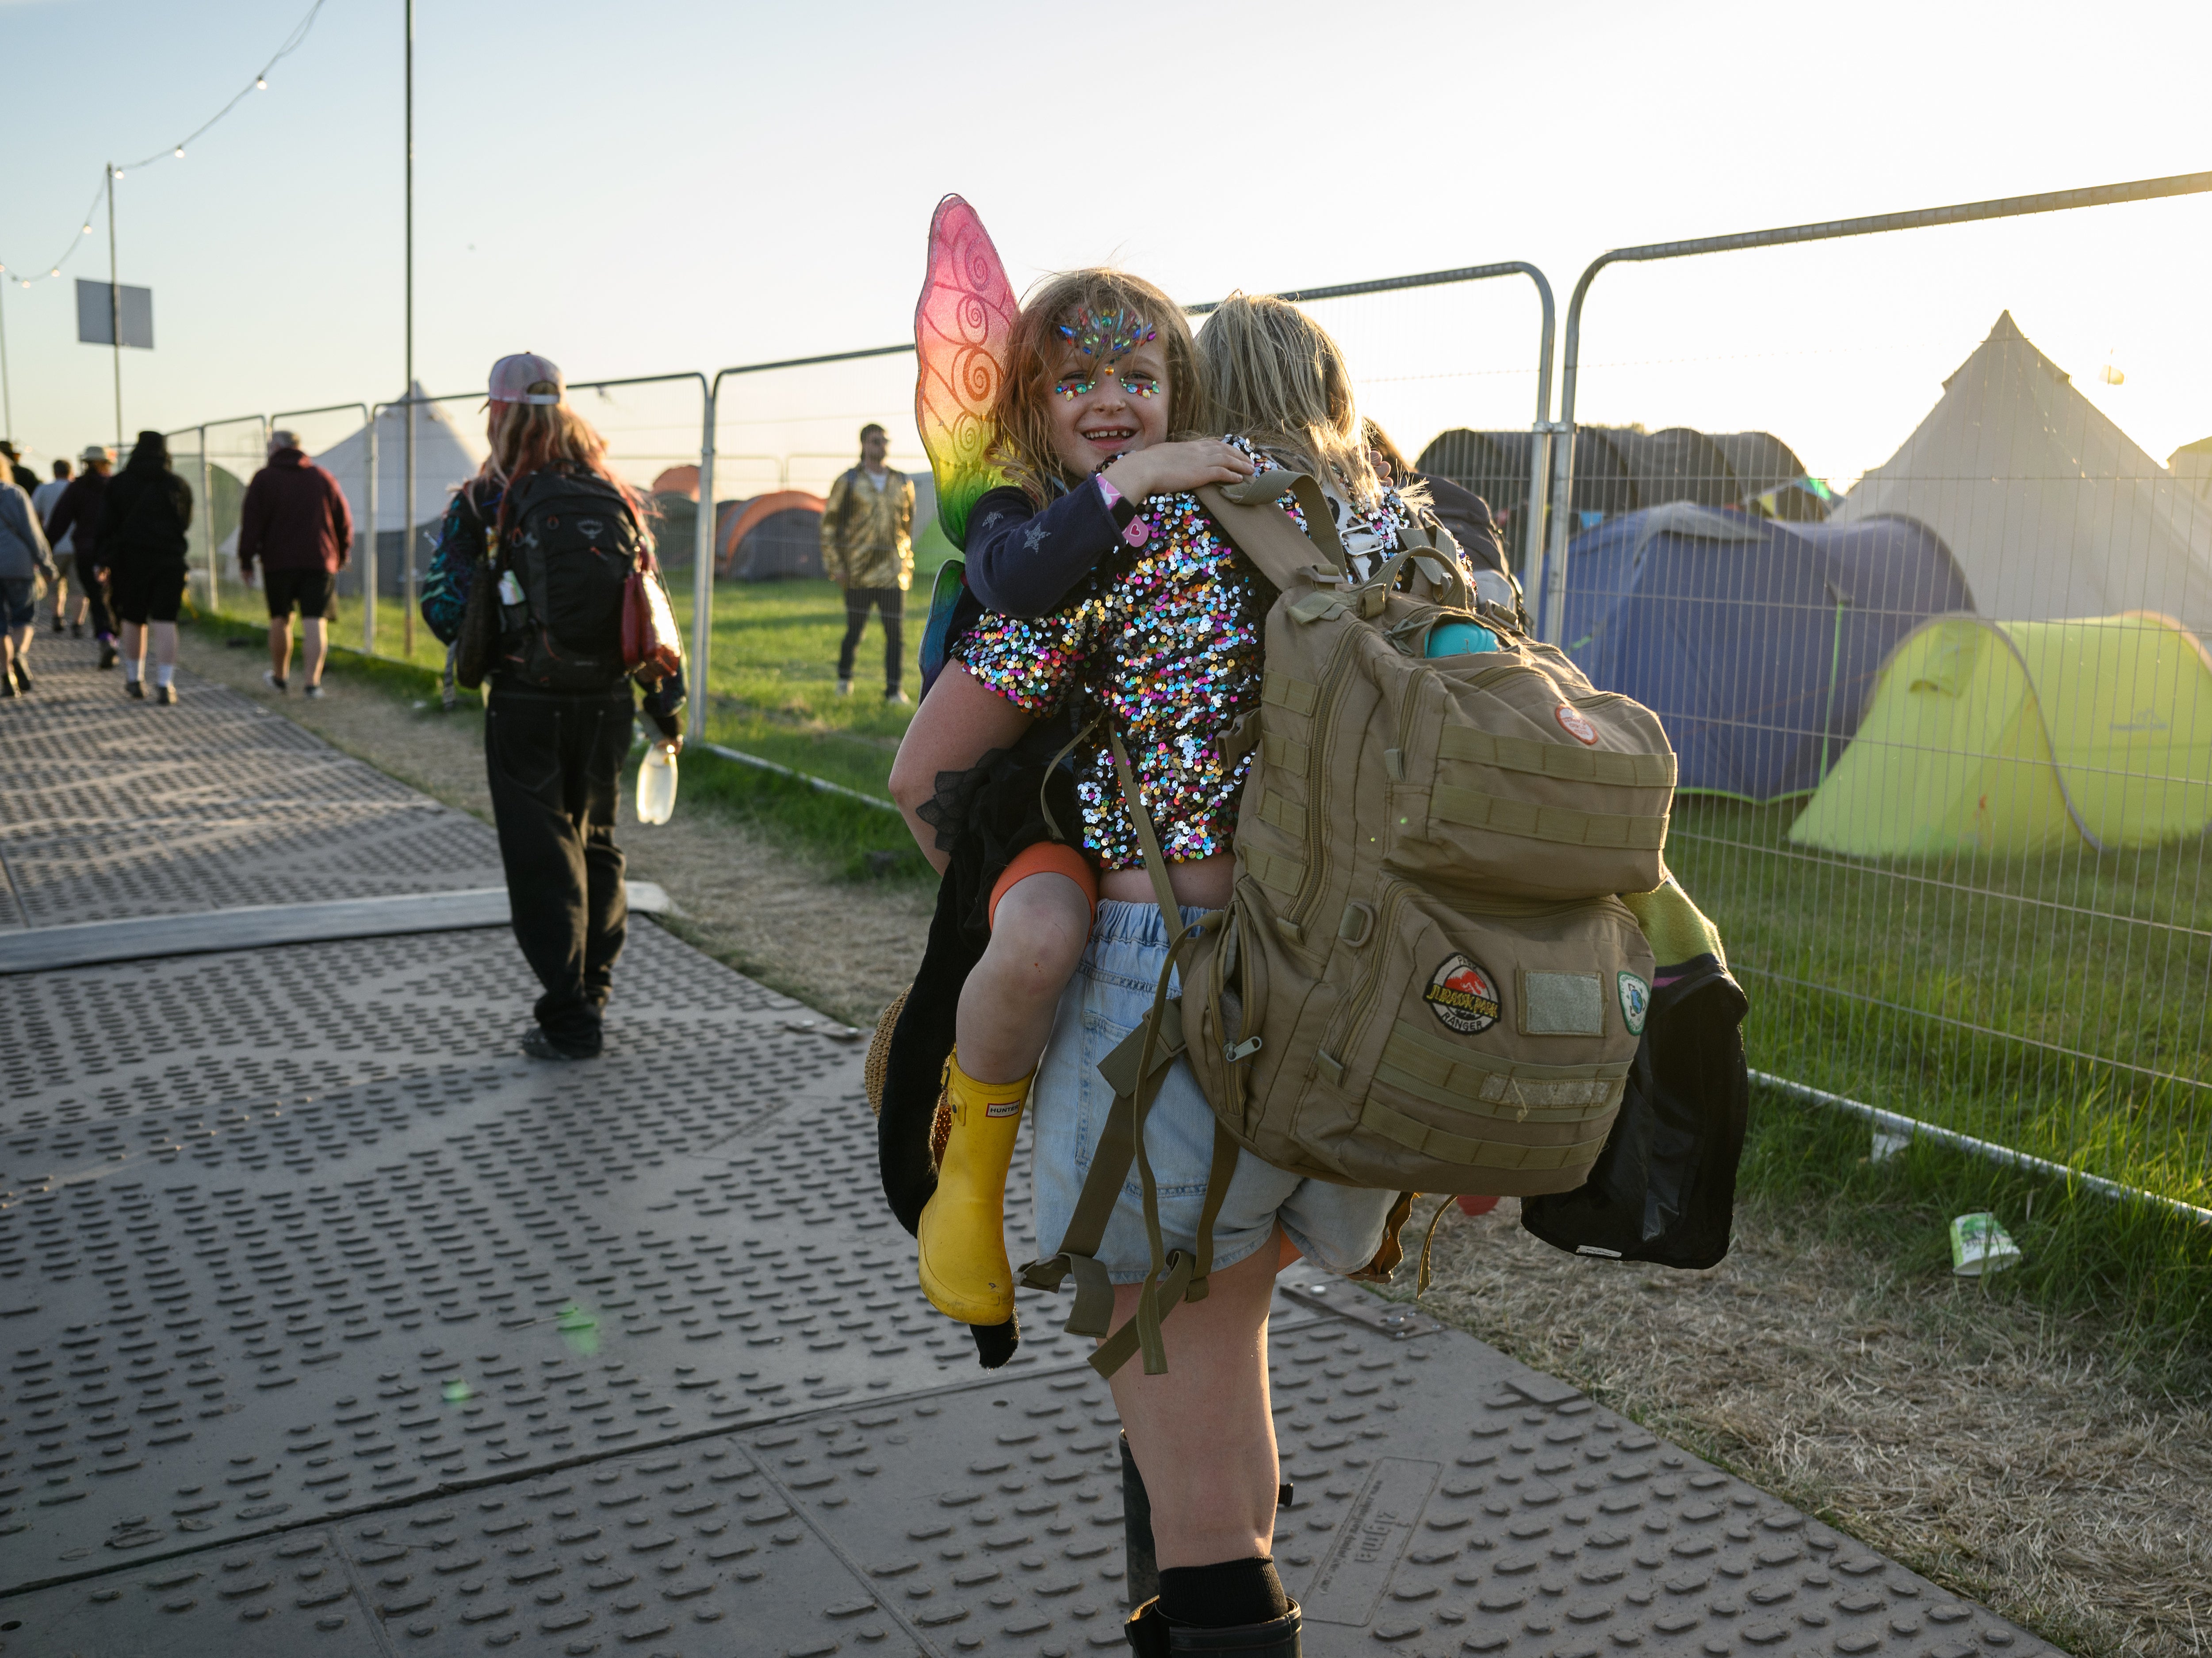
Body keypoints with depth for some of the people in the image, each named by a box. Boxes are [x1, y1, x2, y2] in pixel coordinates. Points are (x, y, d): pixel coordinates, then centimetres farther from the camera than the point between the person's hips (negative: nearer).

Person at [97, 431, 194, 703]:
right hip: (169, 561, 0)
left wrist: (105, 561, 3)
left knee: (133, 620, 13)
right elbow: (185, 523, 13)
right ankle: (164, 686, -11)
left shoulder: (118, 483, 1)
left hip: (130, 560, 0)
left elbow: (107, 525, -1)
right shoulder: (178, 484, 2)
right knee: (165, 622, -4)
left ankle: (134, 681, 21)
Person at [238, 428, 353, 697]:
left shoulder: (264, 479, 1)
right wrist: (342, 555, 22)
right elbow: (345, 520, 10)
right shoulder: (323, 478, 8)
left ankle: (280, 677, 28)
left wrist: (246, 562, 2)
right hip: (319, 561, 1)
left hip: (278, 562, -1)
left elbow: (251, 524, -4)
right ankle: (313, 682, -16)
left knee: (280, 620, 15)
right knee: (315, 624, -6)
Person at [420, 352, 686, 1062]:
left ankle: (570, 1021, 5)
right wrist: (668, 703, 11)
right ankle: (593, 993, 27)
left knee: (542, 858, 5)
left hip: (527, 704, -4)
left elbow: (444, 605, -7)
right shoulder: (616, 498, 4)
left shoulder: (485, 502, -7)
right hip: (608, 703, 4)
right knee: (595, 842, 20)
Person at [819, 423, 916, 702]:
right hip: (859, 572, -2)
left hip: (893, 574, 2)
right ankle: (844, 679, 29)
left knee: (896, 632, -5)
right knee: (854, 630, 5)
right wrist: (835, 566, -3)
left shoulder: (903, 483, 9)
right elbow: (829, 524, 2)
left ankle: (894, 690, 1)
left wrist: (907, 564, 20)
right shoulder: (849, 481, -1)